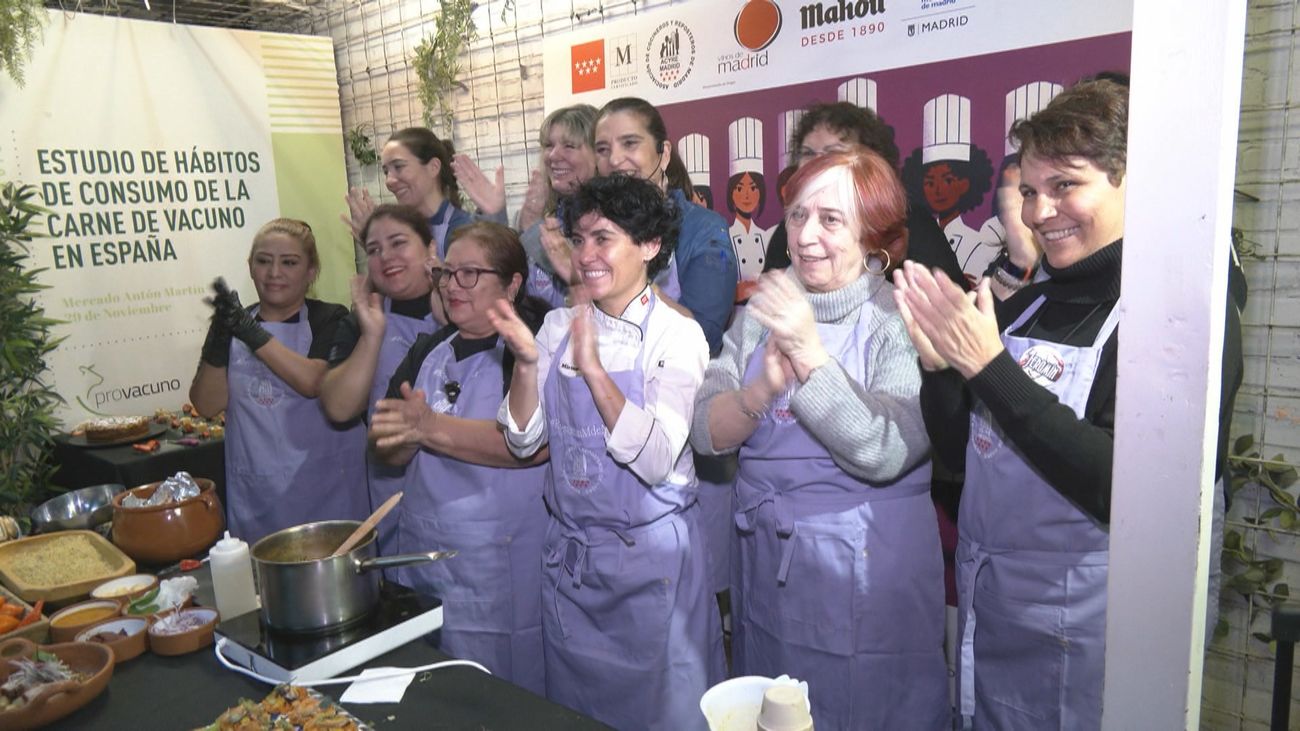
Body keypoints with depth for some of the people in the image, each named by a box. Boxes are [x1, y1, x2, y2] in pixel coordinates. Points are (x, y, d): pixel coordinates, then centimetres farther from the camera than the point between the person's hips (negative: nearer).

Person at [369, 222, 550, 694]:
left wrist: (432, 427, -27)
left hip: (505, 573, -6)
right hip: (425, 561, 6)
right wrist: (403, 435, -14)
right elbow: (389, 454, 9)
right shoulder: (429, 351, 11)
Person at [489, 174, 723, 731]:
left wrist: (593, 369, -32)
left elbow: (655, 460, -24)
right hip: (569, 552, 5)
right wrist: (526, 363, -15)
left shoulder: (677, 334, -12)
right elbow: (524, 441, 0)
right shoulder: (559, 326, 2)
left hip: (650, 552, -4)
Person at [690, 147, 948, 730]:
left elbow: (884, 454, -23)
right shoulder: (762, 313, 3)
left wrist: (810, 355, -28)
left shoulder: (904, 321, -10)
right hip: (764, 568, 5)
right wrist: (765, 386, -23)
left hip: (867, 582, -4)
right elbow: (705, 433, -5)